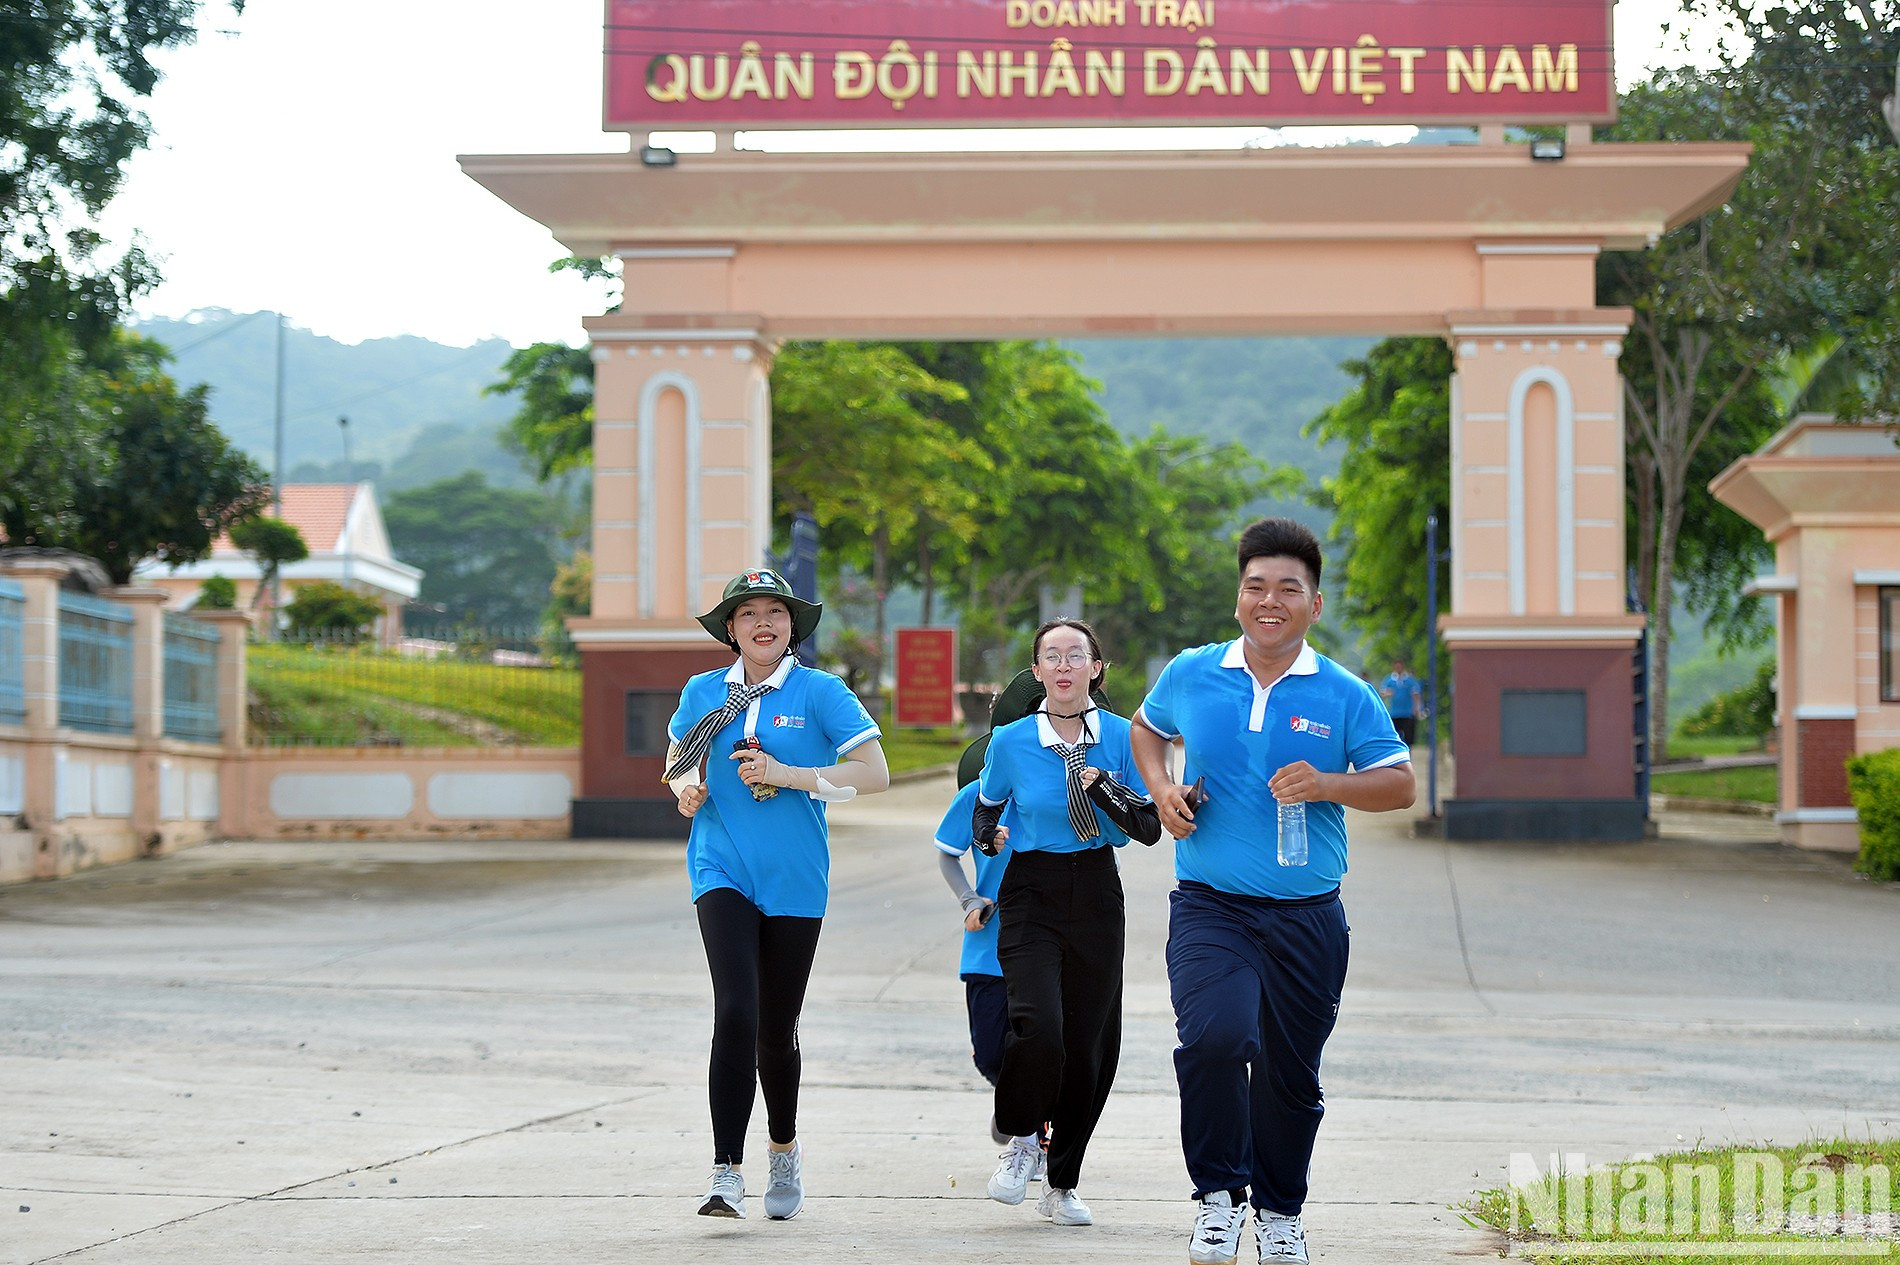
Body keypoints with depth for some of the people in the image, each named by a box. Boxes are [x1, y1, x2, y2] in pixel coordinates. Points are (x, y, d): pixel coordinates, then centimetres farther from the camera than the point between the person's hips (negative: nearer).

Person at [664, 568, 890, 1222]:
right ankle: (726, 1174, -19)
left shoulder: (819, 691, -2)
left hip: (794, 880, 0)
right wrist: (686, 787, -1)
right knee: (734, 1014, -18)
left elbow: (874, 774, -8)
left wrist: (787, 775, -16)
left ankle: (784, 1149, 36)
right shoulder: (703, 693, 7)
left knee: (777, 1028, 9)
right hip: (723, 872, 1)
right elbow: (678, 761, 23)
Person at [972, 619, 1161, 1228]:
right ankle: (1021, 1138, 7)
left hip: (1095, 893, 2)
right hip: (1031, 894, -2)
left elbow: (1150, 828, -3)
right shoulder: (1011, 741, -1)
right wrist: (991, 835, -7)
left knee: (1088, 1042, 3)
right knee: (1037, 1028, -22)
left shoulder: (1121, 738, 0)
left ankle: (1062, 1184, 18)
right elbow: (985, 810, 16)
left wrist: (1099, 784, -17)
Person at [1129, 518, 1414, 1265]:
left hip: (1307, 916, 1)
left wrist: (1329, 785, -17)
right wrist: (1160, 789, 5)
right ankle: (1218, 1195, -6)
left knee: (1291, 1072, 10)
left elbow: (1400, 784, 0)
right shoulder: (1191, 675, 4)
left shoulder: (1344, 696, 1)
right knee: (1213, 1036, -25)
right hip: (1210, 904, -1)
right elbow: (1147, 727, 24)